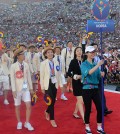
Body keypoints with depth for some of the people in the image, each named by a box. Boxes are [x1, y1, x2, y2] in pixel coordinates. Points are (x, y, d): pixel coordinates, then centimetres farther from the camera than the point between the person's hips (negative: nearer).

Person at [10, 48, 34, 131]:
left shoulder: (26, 65, 0)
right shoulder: (13, 66, -10)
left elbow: (29, 77, 5)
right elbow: (12, 79, -9)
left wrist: (31, 88, 7)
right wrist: (14, 90, -12)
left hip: (26, 89, 3)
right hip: (18, 89, -2)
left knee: (29, 106, -3)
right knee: (17, 107, 10)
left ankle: (27, 123, 13)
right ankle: (19, 122, 29)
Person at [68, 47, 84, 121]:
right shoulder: (73, 61, -8)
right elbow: (69, 73, -11)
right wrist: (76, 76, -24)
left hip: (83, 82, 5)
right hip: (76, 83, -5)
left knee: (79, 100, 18)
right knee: (80, 100, -6)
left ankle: (75, 113, 38)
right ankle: (84, 118, -4)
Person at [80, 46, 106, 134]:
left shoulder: (95, 64, 10)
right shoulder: (84, 64, -6)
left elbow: (98, 77, 9)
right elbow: (88, 72, -27)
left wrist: (102, 74, -13)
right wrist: (98, 65, -32)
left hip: (95, 88, 5)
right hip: (87, 89, -5)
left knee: (99, 108, 2)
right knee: (88, 109, 3)